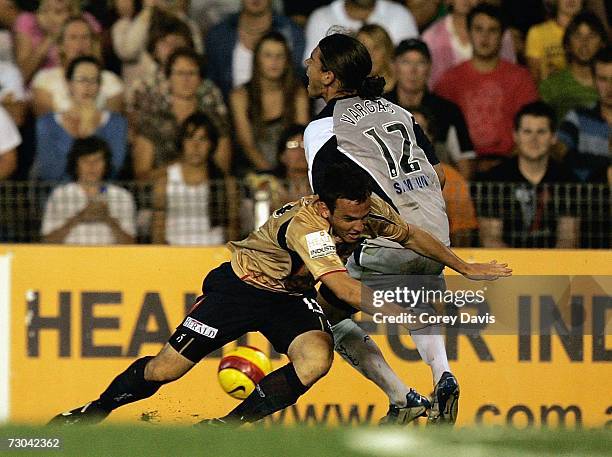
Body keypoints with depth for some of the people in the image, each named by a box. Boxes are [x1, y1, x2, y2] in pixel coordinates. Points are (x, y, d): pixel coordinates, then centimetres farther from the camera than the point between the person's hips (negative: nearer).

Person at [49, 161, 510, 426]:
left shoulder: (369, 208, -17)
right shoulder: (305, 225, -38)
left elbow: (413, 234, 3)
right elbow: (346, 289, -47)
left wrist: (464, 268, 6)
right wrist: (405, 314, -52)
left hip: (291, 297, 6)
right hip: (241, 284, -6)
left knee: (316, 360, -24)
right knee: (166, 368, -3)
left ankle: (227, 426, -12)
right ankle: (94, 411, 24)